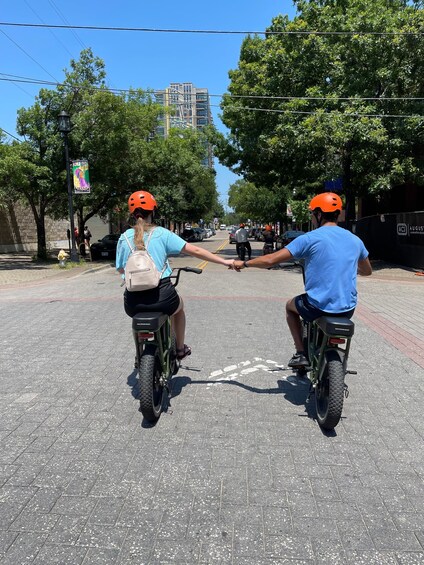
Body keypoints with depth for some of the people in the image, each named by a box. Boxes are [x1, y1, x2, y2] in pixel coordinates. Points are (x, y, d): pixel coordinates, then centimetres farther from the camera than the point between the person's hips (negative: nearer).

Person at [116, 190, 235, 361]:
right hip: (161, 298, -2)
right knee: (178, 305, 33)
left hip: (133, 302, 2)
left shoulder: (124, 238, 5)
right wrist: (224, 261, 2)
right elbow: (195, 251, -4)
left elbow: (120, 269, 12)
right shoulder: (162, 233, -2)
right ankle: (180, 349, 41)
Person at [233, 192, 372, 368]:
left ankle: (300, 353, 21)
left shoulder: (310, 238, -9)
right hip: (348, 309, 5)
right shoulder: (355, 240, 5)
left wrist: (243, 263, 4)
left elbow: (270, 260, -11)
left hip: (319, 306, -4)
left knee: (290, 306, 27)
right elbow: (367, 271, 22)